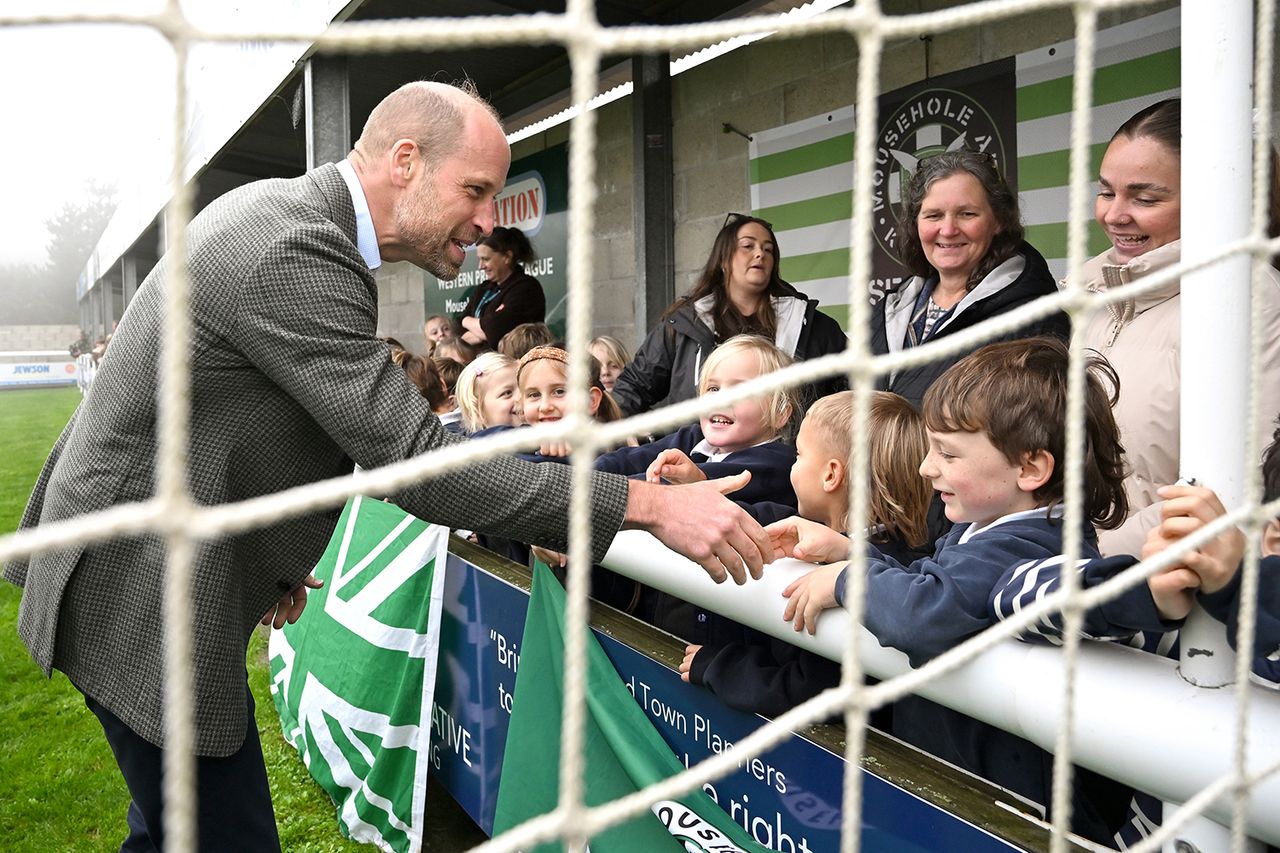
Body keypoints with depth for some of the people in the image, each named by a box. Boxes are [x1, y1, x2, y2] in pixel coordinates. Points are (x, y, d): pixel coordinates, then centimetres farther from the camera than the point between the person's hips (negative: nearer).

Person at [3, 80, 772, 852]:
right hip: (142, 593, -10)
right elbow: (419, 463, -30)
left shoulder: (278, 209, 5)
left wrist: (268, 553, 17)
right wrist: (651, 505, -29)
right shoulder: (295, 255, -27)